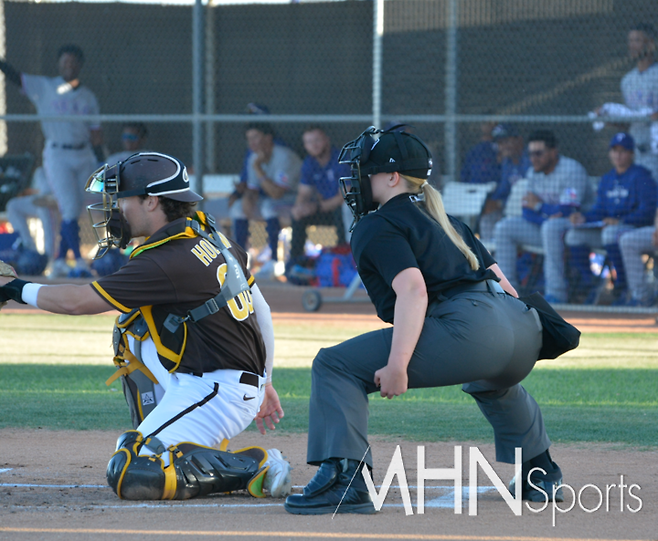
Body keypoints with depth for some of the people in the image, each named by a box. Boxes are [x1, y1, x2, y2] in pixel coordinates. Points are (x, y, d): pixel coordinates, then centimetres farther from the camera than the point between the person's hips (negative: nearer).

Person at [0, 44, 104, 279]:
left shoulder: (87, 97, 10)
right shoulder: (43, 87, 2)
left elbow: (95, 133, 11)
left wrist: (101, 164, 7)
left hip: (84, 156, 4)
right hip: (57, 155, -4)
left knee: (73, 212, 4)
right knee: (70, 210, -13)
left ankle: (60, 261, 13)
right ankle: (79, 261, -11)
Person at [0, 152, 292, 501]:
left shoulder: (169, 263, -18)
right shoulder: (208, 237, 10)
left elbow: (77, 302, -14)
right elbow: (261, 310, 17)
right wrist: (263, 383, 27)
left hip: (219, 391, -10)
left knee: (129, 477, -15)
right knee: (131, 332, 23)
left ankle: (252, 468, -13)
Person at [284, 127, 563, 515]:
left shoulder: (377, 227, 4)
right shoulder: (445, 222, 30)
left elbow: (412, 289, -12)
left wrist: (397, 365, -19)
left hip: (467, 328, -9)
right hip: (522, 328, 9)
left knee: (336, 366, -5)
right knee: (490, 379, 46)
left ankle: (344, 479, -20)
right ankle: (541, 473, 46)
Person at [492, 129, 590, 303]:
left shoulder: (572, 170, -17)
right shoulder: (533, 173, 7)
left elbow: (568, 211, -26)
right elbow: (528, 212, 2)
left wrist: (539, 206, -10)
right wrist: (547, 216, -21)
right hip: (542, 223, 8)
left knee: (551, 227, -39)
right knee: (504, 227, -5)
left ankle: (556, 293, -36)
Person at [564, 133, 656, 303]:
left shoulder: (640, 176, -6)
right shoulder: (607, 179, 18)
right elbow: (600, 211, 17)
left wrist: (620, 221, -24)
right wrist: (584, 218, -4)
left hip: (634, 226, -7)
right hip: (609, 227, 7)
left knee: (611, 232, -38)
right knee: (574, 235, -9)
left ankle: (622, 284, -29)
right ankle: (585, 283, -4)